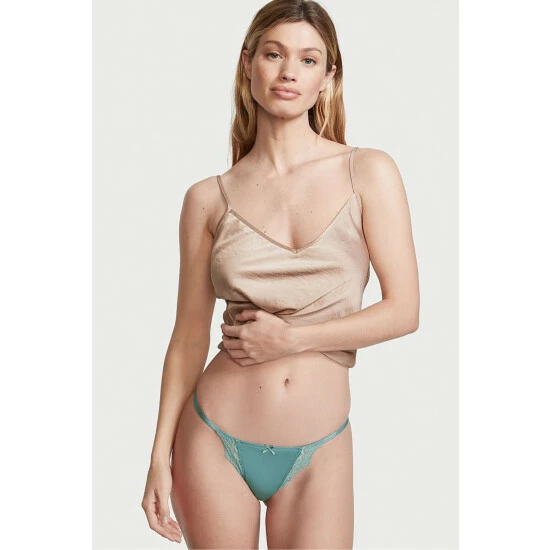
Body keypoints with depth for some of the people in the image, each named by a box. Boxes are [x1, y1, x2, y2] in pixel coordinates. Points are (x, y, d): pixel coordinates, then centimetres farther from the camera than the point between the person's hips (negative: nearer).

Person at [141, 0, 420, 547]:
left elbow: (404, 311, -5)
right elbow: (188, 339, 3)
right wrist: (160, 457, 1)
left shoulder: (369, 173, -3)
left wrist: (291, 339, -13)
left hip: (317, 453, 0)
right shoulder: (208, 199, -1)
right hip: (215, 443, 1)